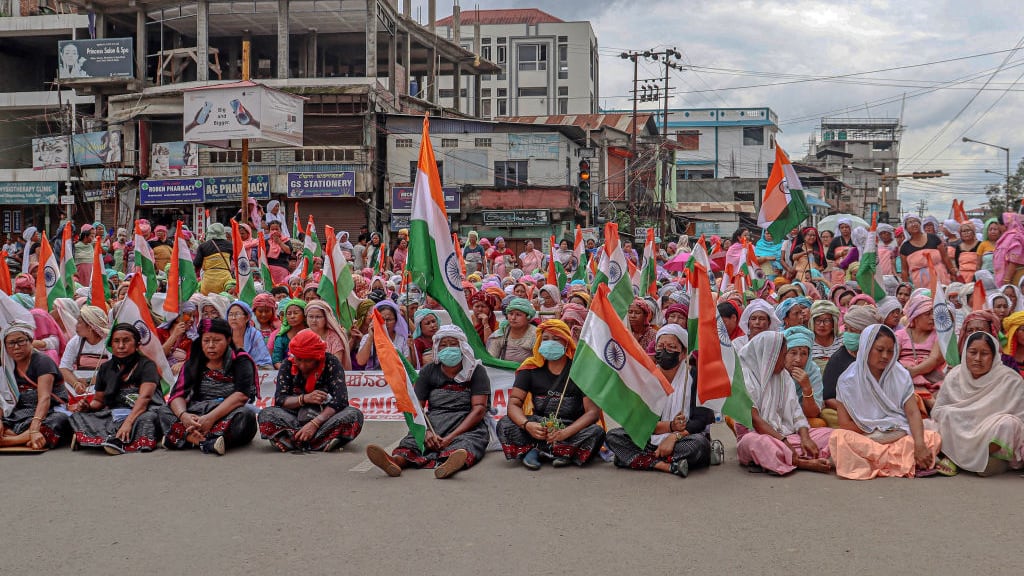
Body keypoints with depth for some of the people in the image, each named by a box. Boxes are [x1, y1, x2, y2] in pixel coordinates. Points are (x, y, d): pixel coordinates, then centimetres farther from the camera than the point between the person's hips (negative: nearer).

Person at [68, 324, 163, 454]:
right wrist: (87, 406, -5)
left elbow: (145, 397, -17)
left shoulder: (146, 365, -1)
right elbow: (99, 400, 21)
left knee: (147, 419, -38)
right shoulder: (105, 368, 15)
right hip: (113, 414, 5)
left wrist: (128, 422, -32)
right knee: (78, 416, -15)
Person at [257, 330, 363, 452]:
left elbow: (340, 400, -20)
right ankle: (323, 441, -38)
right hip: (295, 416, 1)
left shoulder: (331, 363, -12)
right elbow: (279, 399, -9)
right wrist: (304, 399, -28)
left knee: (355, 415, -31)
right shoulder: (287, 365, -4)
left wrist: (315, 423, -32)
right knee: (265, 415, -26)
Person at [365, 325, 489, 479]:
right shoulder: (429, 371, 14)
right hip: (433, 424, 3)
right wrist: (426, 432, -17)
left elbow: (479, 409, -5)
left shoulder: (476, 371, 6)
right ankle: (397, 460, -61)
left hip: (467, 427, -2)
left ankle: (455, 461, -70)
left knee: (467, 443, -36)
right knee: (412, 440, -29)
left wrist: (451, 437, -19)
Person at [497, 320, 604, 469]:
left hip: (572, 429, -2)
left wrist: (566, 432, -29)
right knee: (504, 425, -21)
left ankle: (534, 450, -26)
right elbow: (514, 404, -5)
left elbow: (593, 411, -13)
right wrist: (527, 425, -28)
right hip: (539, 426, 2)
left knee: (596, 433, -31)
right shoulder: (531, 367, 1)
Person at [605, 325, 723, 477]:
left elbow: (701, 420, -9)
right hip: (652, 440, 4)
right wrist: (670, 426, -19)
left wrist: (675, 436, -25)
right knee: (612, 436, -19)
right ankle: (668, 466, -32)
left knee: (697, 443, -37)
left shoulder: (694, 376, 0)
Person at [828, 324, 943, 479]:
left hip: (898, 436, 2)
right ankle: (904, 460, -28)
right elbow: (845, 423, -8)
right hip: (864, 440, -2)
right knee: (838, 438, -33)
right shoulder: (848, 380, -5)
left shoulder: (901, 375, 1)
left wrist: (919, 445, -25)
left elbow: (913, 413, -9)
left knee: (934, 438, -22)